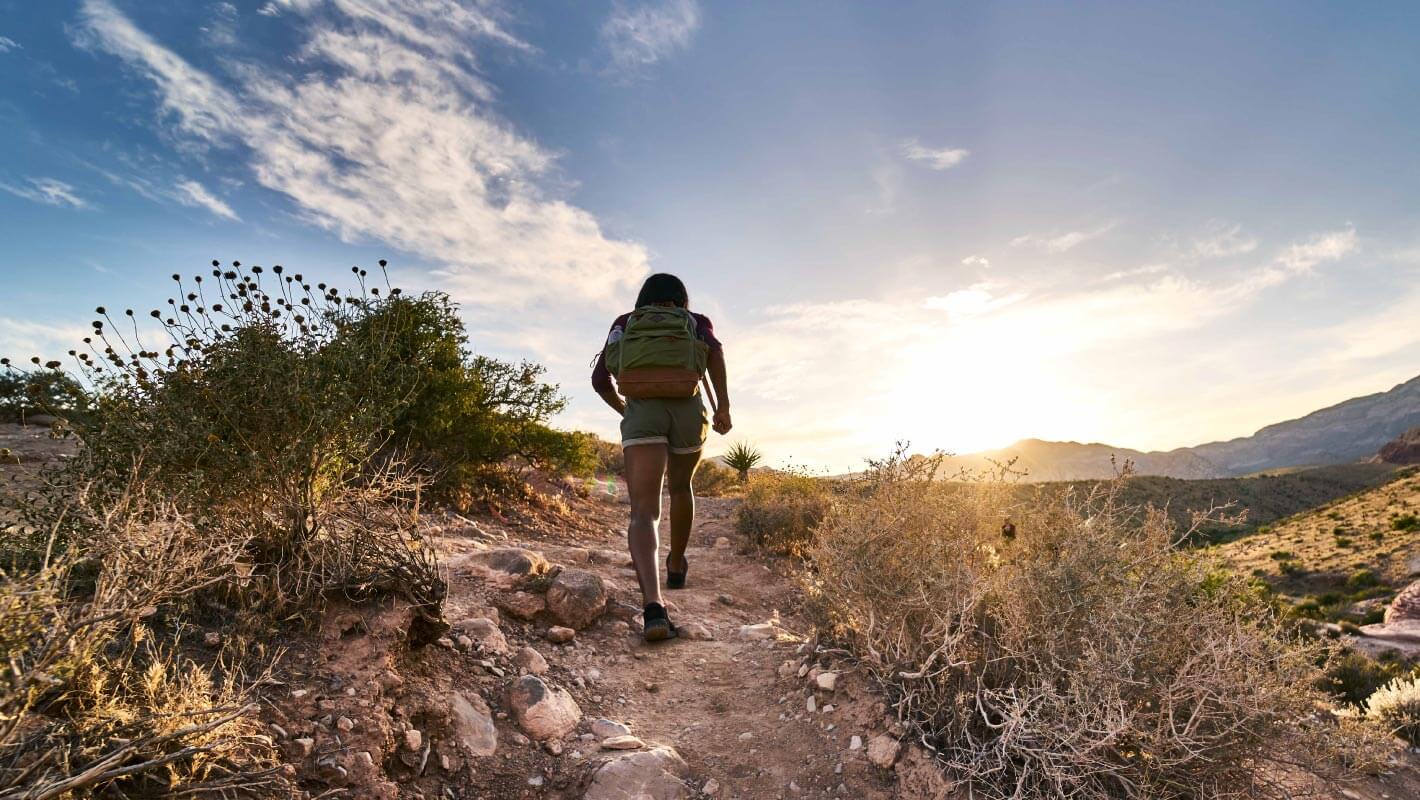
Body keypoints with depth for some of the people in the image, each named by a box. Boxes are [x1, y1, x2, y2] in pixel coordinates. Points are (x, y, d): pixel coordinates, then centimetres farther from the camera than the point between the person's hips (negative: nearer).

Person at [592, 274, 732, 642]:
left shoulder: (626, 322, 25)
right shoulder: (696, 322, 22)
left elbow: (600, 377, 16)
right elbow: (714, 349, -3)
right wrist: (723, 405, -7)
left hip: (642, 412, -1)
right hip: (688, 410, 1)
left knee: (644, 513, -10)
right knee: (680, 486, 28)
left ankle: (653, 606, -33)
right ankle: (676, 565, 43)